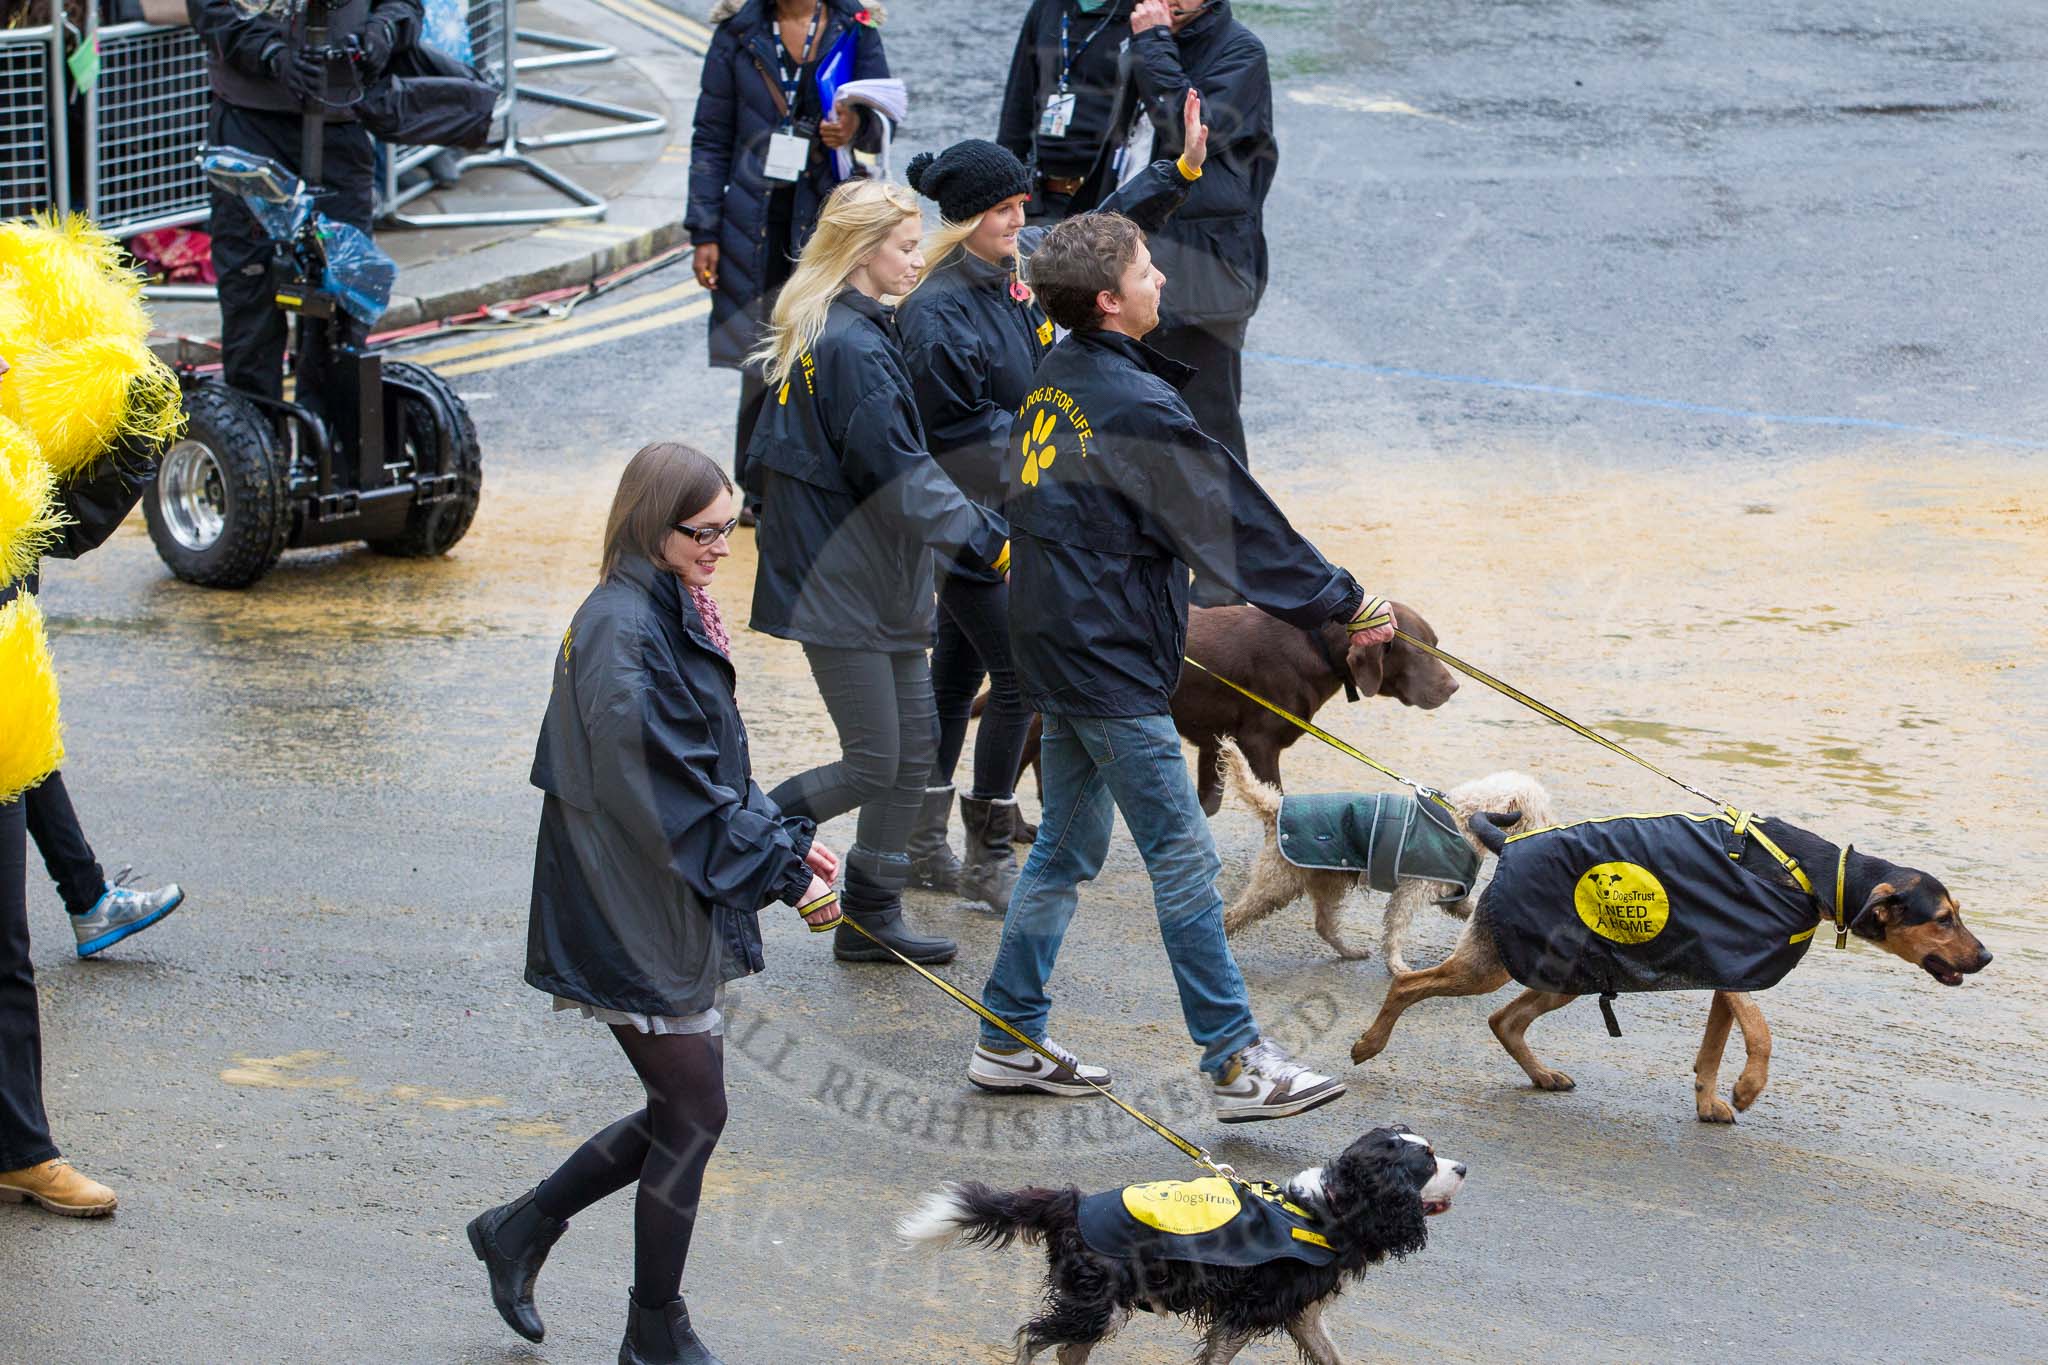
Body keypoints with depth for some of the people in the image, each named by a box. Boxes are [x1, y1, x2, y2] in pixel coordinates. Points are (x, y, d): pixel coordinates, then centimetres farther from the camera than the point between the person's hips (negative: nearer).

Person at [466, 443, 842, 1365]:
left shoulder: (672, 616, 11)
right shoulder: (624, 633, -21)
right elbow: (673, 796, -23)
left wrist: (785, 839, 6)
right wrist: (782, 872, -18)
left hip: (679, 911, 10)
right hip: (635, 917, -10)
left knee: (681, 1110, 15)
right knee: (694, 1112, 0)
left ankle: (521, 1230, 30)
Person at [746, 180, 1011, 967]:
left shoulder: (818, 333, 11)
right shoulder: (854, 346, -20)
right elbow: (898, 474, -23)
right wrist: (989, 542, -20)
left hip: (879, 587, 10)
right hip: (841, 589, -10)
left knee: (915, 745, 12)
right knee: (873, 766, -4)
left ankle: (873, 917, 19)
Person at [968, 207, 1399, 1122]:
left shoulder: (1055, 379, 8)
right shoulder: (1134, 406, -20)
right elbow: (1236, 525, -17)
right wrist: (1347, 605, -10)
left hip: (1057, 643, 9)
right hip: (1110, 661, -9)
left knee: (1067, 848, 17)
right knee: (1182, 857, -5)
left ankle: (1008, 1039, 22)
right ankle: (1235, 1064, -1)